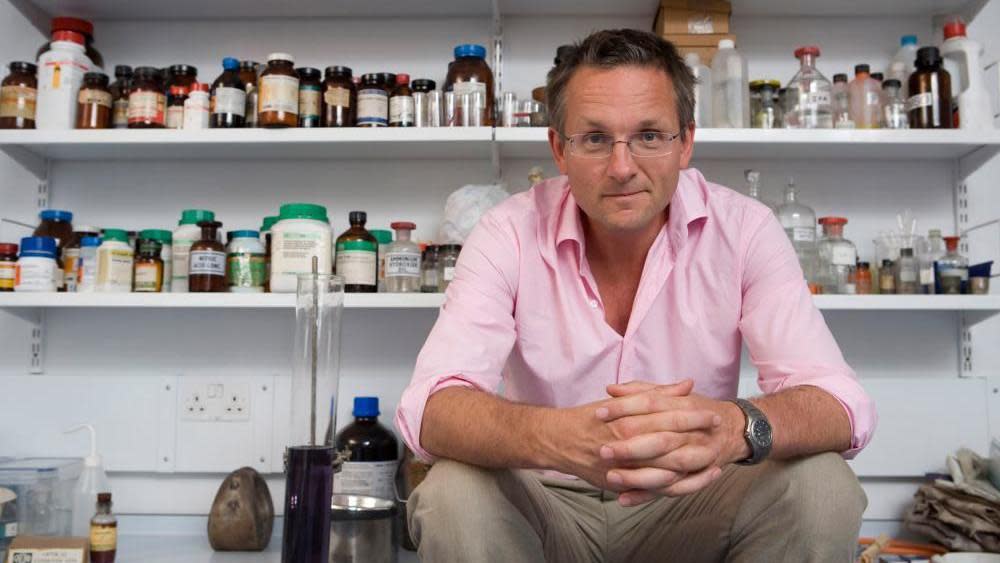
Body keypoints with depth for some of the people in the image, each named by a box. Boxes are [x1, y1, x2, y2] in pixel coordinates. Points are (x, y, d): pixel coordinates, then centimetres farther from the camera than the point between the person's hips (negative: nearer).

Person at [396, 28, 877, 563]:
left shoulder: (744, 229, -13)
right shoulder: (509, 233, -15)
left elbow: (840, 406, -21)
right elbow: (429, 409, -26)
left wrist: (733, 426, -46)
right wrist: (563, 438, -48)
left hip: (693, 506, 2)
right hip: (547, 506, -1)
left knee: (822, 488, -25)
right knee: (453, 497, -31)